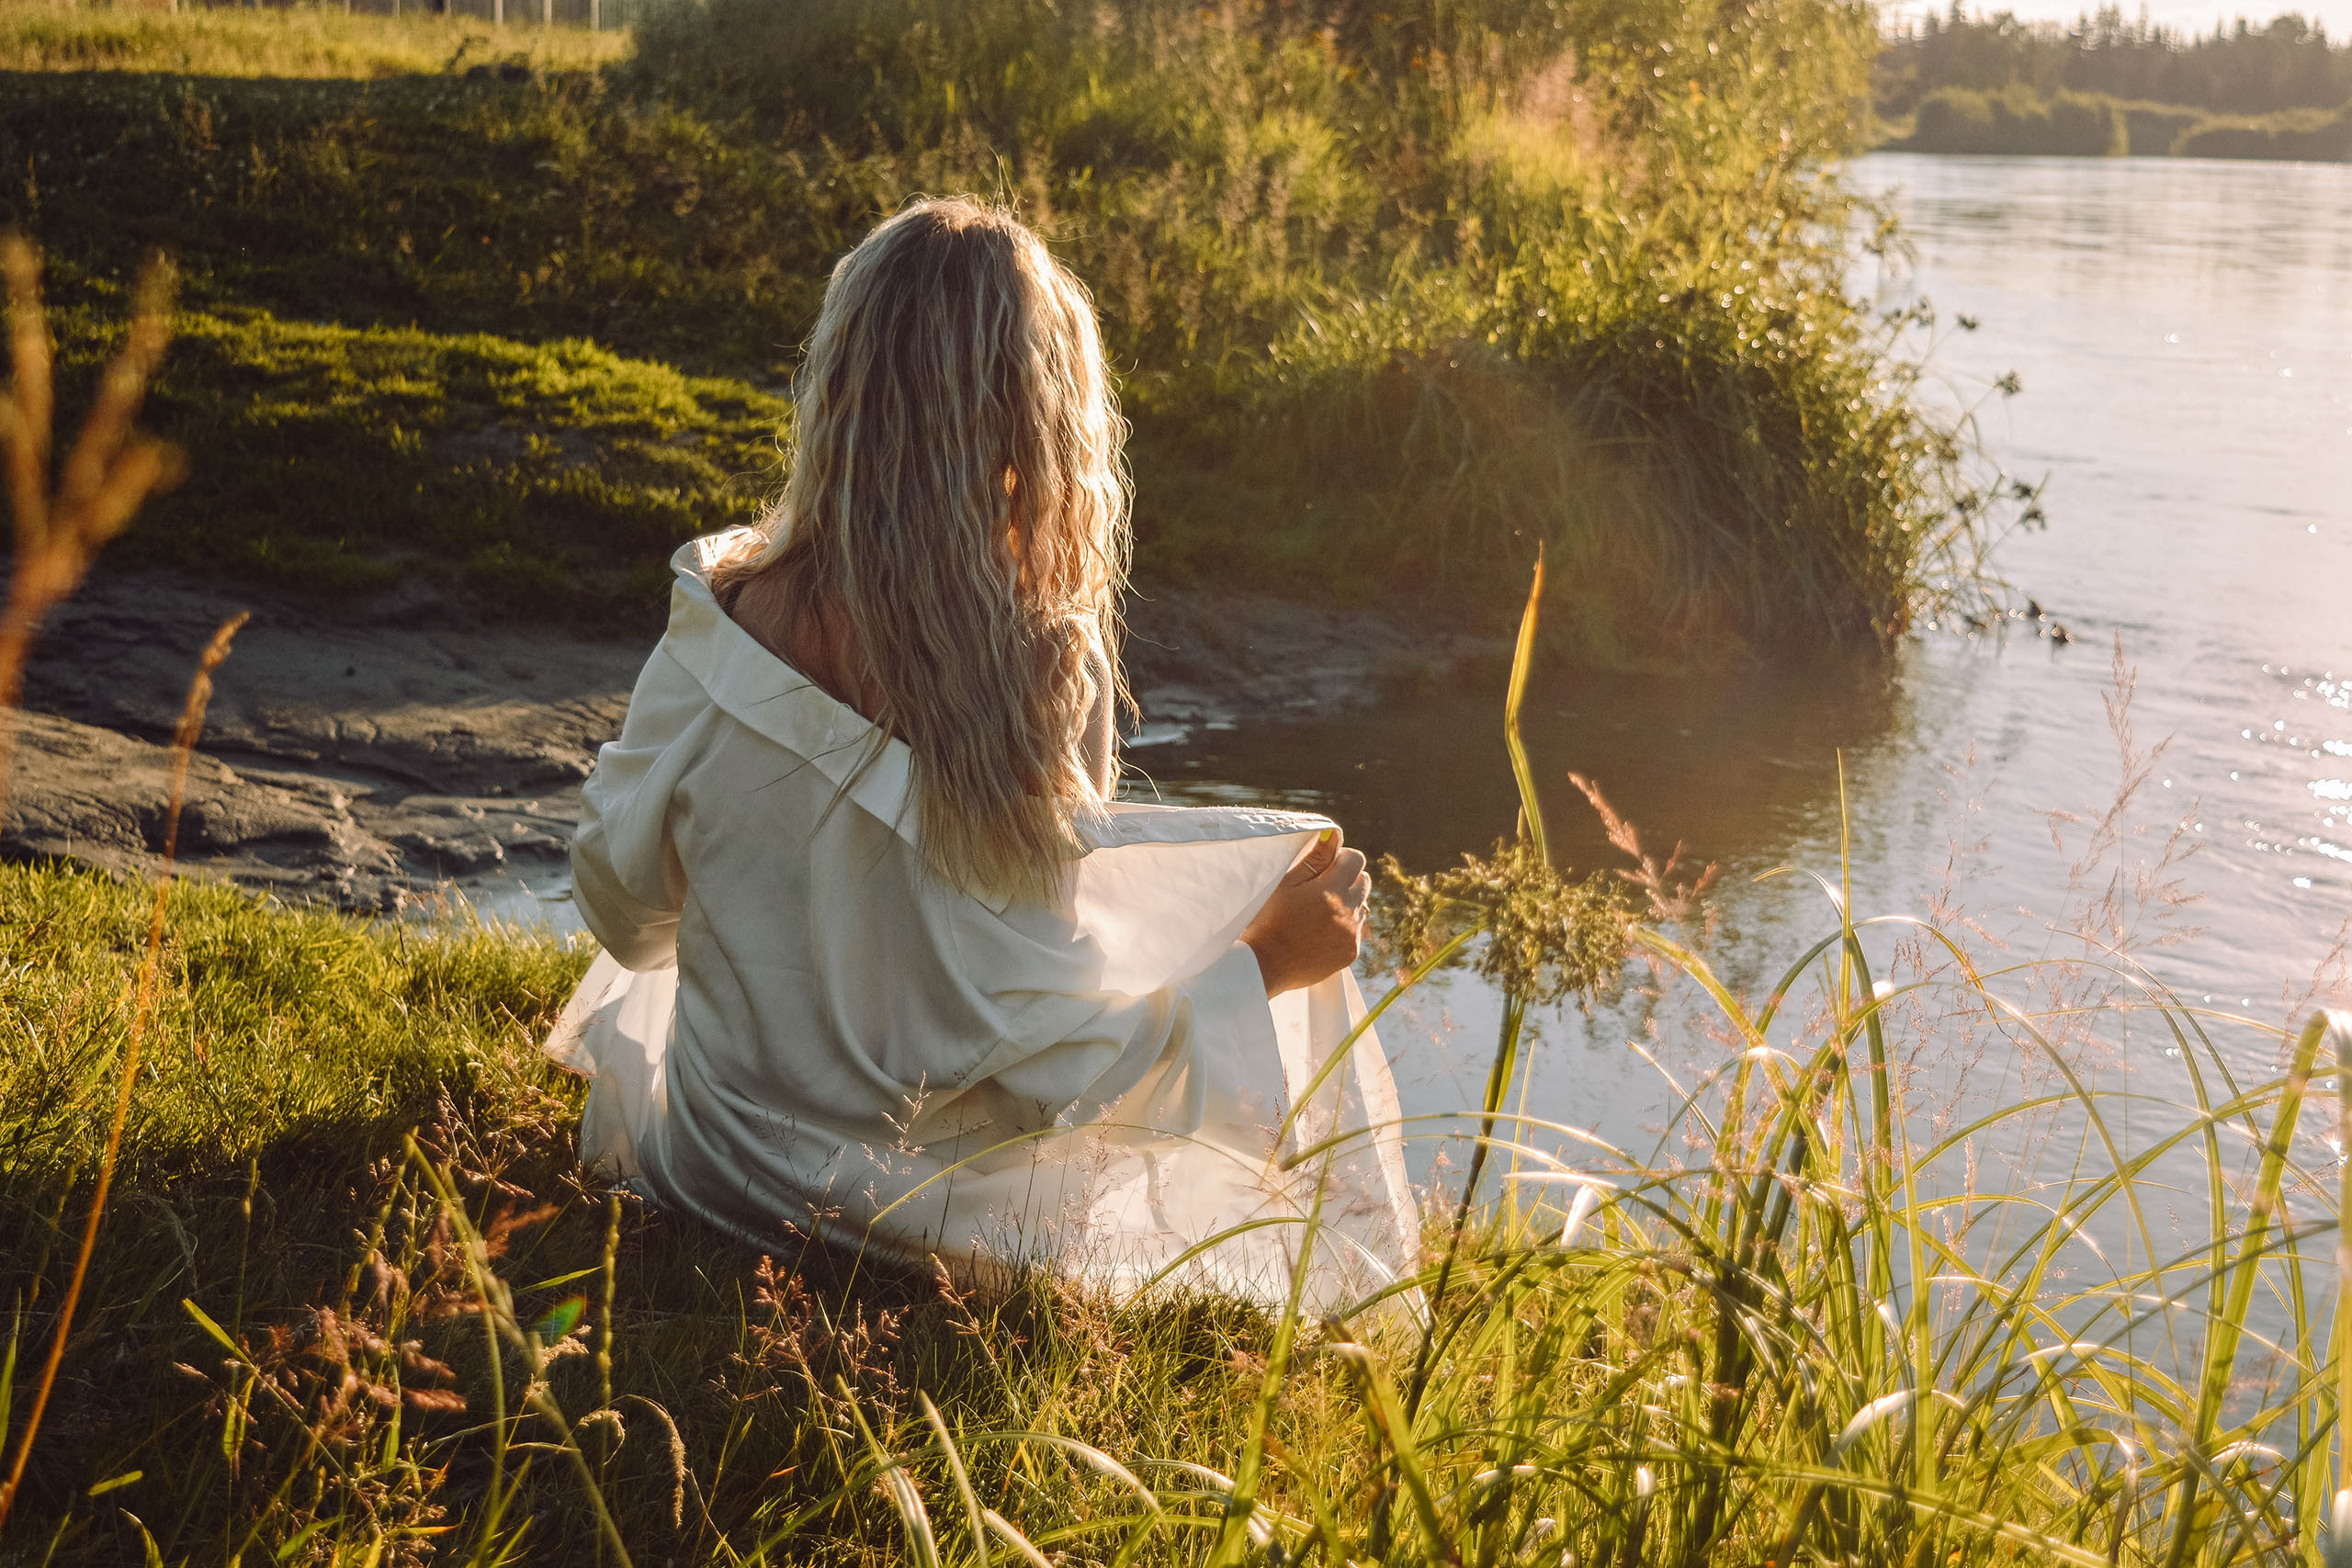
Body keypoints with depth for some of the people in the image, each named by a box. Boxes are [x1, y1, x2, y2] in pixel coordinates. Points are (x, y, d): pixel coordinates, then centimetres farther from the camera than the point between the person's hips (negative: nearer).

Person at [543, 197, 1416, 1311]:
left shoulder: (717, 614, -17)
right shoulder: (1037, 673, -27)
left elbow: (624, 905, -2)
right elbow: (1033, 1058, -24)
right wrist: (1266, 961, -12)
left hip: (705, 1172, 4)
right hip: (932, 1213, -3)